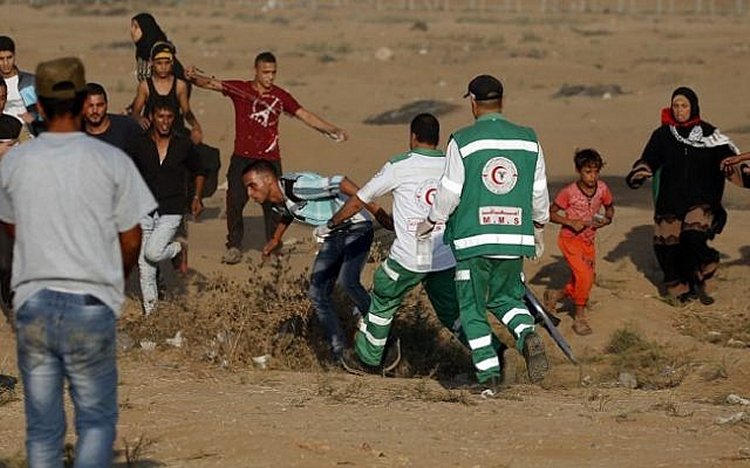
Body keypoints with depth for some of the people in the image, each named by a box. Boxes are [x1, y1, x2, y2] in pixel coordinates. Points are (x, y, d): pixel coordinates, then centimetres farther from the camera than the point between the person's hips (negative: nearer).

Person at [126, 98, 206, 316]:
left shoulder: (183, 145, 2)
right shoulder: (139, 145, 0)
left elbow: (199, 172, 18)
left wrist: (197, 198, 8)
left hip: (171, 211, -1)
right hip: (144, 211, 1)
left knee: (153, 253, -20)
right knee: (144, 265, 1)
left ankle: (179, 249, 13)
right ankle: (150, 312, 13)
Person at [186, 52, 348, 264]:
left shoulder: (280, 96, 6)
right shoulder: (239, 89, 3)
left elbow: (305, 115, 7)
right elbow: (210, 83, -4)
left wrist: (332, 130, -1)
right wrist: (194, 77, -25)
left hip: (270, 159, 1)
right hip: (242, 158, -1)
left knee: (272, 204, -2)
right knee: (235, 201, -8)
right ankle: (234, 247, 4)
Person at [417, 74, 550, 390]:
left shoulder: (462, 141, -8)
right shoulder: (528, 140, 4)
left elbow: (449, 192, -7)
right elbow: (539, 192, 11)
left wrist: (431, 221, 11)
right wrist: (538, 227, 27)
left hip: (473, 237, -4)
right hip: (515, 238, 4)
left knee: (472, 308, 9)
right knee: (505, 297, 21)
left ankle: (489, 374, 0)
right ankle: (527, 335, -10)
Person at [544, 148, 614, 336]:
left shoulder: (602, 189, -7)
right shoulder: (569, 192, -19)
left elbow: (609, 206, 12)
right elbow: (551, 213, -10)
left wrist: (607, 219, -9)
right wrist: (571, 222, -23)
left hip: (588, 241, 6)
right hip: (570, 238, -6)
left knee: (585, 281, 10)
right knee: (583, 274, -20)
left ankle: (555, 295, 36)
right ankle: (579, 316, -5)